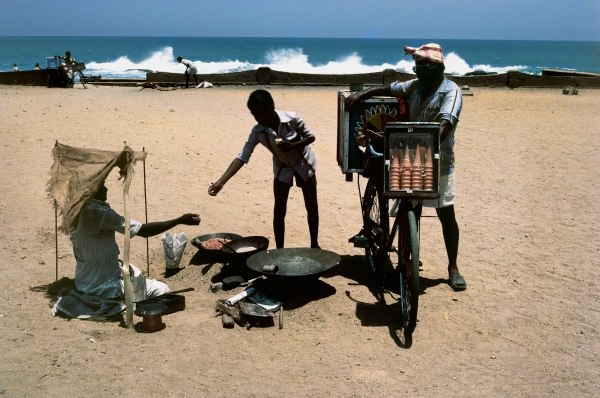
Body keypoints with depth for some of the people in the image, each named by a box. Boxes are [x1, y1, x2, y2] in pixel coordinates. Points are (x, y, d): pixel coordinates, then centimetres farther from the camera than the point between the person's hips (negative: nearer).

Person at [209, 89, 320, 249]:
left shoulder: (292, 118, -29)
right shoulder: (257, 132, -23)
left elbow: (311, 136, -16)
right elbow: (242, 157, -25)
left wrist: (292, 145, -37)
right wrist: (220, 182, -34)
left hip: (303, 164, -1)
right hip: (282, 168, 2)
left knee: (312, 207, 7)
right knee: (279, 211, -1)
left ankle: (314, 245, 24)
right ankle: (279, 249, 12)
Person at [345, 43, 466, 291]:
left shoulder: (450, 91, -11)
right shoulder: (416, 86, 10)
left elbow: (446, 123, -26)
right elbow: (389, 89, 21)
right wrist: (362, 94, 7)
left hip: (438, 161, -6)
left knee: (446, 215, 1)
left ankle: (453, 268, 13)